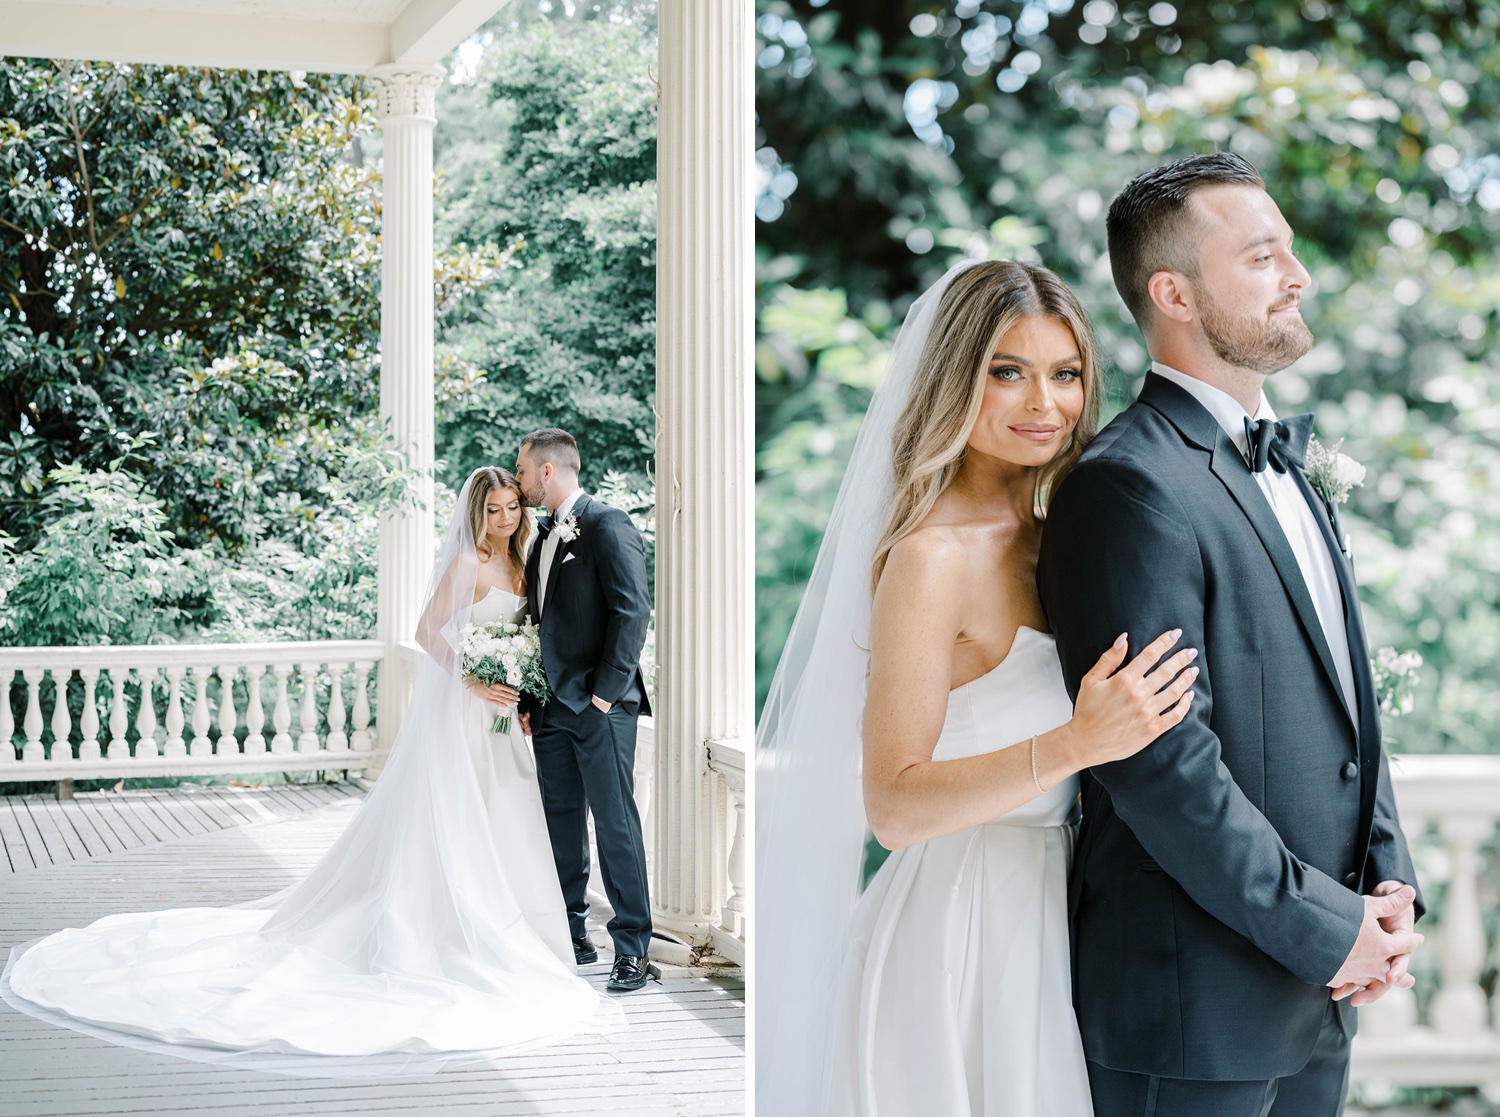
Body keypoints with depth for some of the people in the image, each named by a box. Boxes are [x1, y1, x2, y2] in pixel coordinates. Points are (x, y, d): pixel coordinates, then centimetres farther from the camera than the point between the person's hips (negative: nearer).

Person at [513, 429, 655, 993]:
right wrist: (529, 700, 11)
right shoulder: (545, 537, 17)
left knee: (616, 824, -6)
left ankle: (632, 948, -1)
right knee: (561, 823, 11)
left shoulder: (608, 527, -8)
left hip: (599, 707, -8)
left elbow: (633, 612, -15)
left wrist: (606, 692, -16)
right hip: (552, 708, 8)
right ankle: (572, 936, 19)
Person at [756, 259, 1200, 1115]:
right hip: (959, 937, -8)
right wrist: (1078, 744, -31)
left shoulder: (1039, 536, 8)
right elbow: (893, 805, -22)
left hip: (1039, 919, 8)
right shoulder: (931, 556, -16)